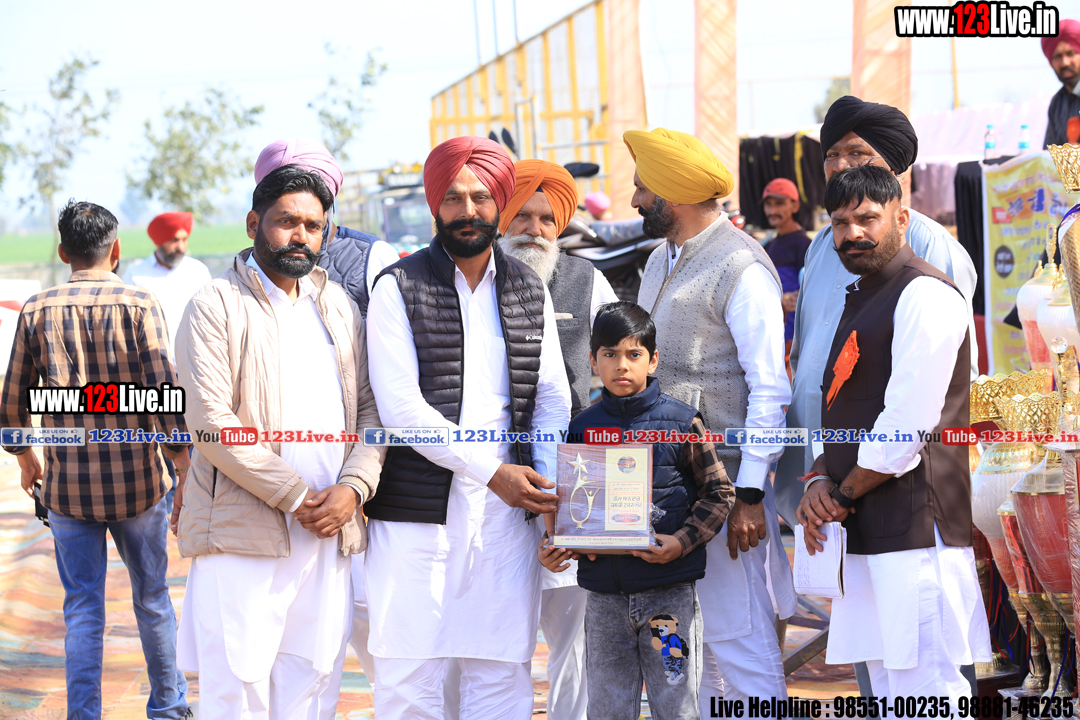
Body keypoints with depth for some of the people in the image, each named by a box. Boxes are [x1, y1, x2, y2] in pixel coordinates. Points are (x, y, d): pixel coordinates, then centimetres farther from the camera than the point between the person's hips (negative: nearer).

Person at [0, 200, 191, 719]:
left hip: (67, 483, 1)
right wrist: (182, 461, -8)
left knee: (83, 611, 6)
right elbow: (163, 388, -15)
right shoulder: (139, 305, -6)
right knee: (151, 598, 15)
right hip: (136, 480, -1)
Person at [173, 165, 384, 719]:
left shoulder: (339, 308, 17)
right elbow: (211, 423, -11)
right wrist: (296, 496, -12)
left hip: (329, 530, 5)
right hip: (243, 534, -5)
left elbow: (370, 409, 14)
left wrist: (353, 487, -5)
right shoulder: (217, 306, -2)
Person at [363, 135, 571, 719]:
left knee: (502, 673, 3)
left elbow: (552, 401, 13)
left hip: (507, 510, 3)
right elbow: (401, 408, -8)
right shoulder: (398, 288, 0)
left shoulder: (529, 292, 13)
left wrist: (549, 487, -4)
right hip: (417, 514, -3)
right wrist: (493, 471, -13)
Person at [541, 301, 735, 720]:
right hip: (604, 591, 3)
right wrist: (551, 545, -3)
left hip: (669, 588, -3)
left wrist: (683, 541, -12)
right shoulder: (582, 428, 6)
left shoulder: (681, 422, -3)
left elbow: (718, 492, 1)